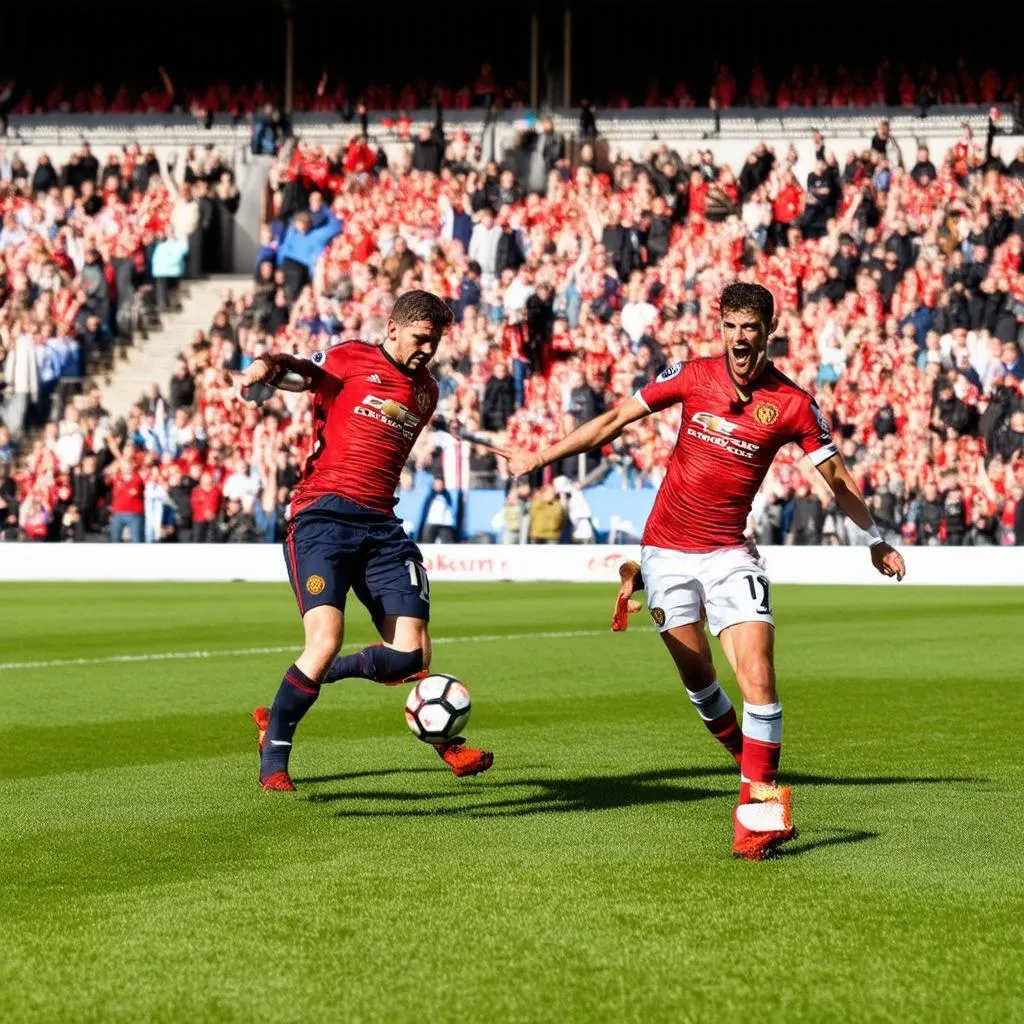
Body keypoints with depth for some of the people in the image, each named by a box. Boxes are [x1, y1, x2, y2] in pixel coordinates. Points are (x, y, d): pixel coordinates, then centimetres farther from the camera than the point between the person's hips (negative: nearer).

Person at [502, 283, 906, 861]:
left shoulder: (793, 403, -6)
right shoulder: (692, 376, -2)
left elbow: (836, 476, 5)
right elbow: (616, 420, 4)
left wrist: (876, 539, 7)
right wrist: (540, 458, 4)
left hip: (729, 553, -2)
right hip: (667, 550, 2)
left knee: (757, 672, -16)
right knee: (697, 675, 6)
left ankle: (759, 806, -13)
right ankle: (746, 754, 32)